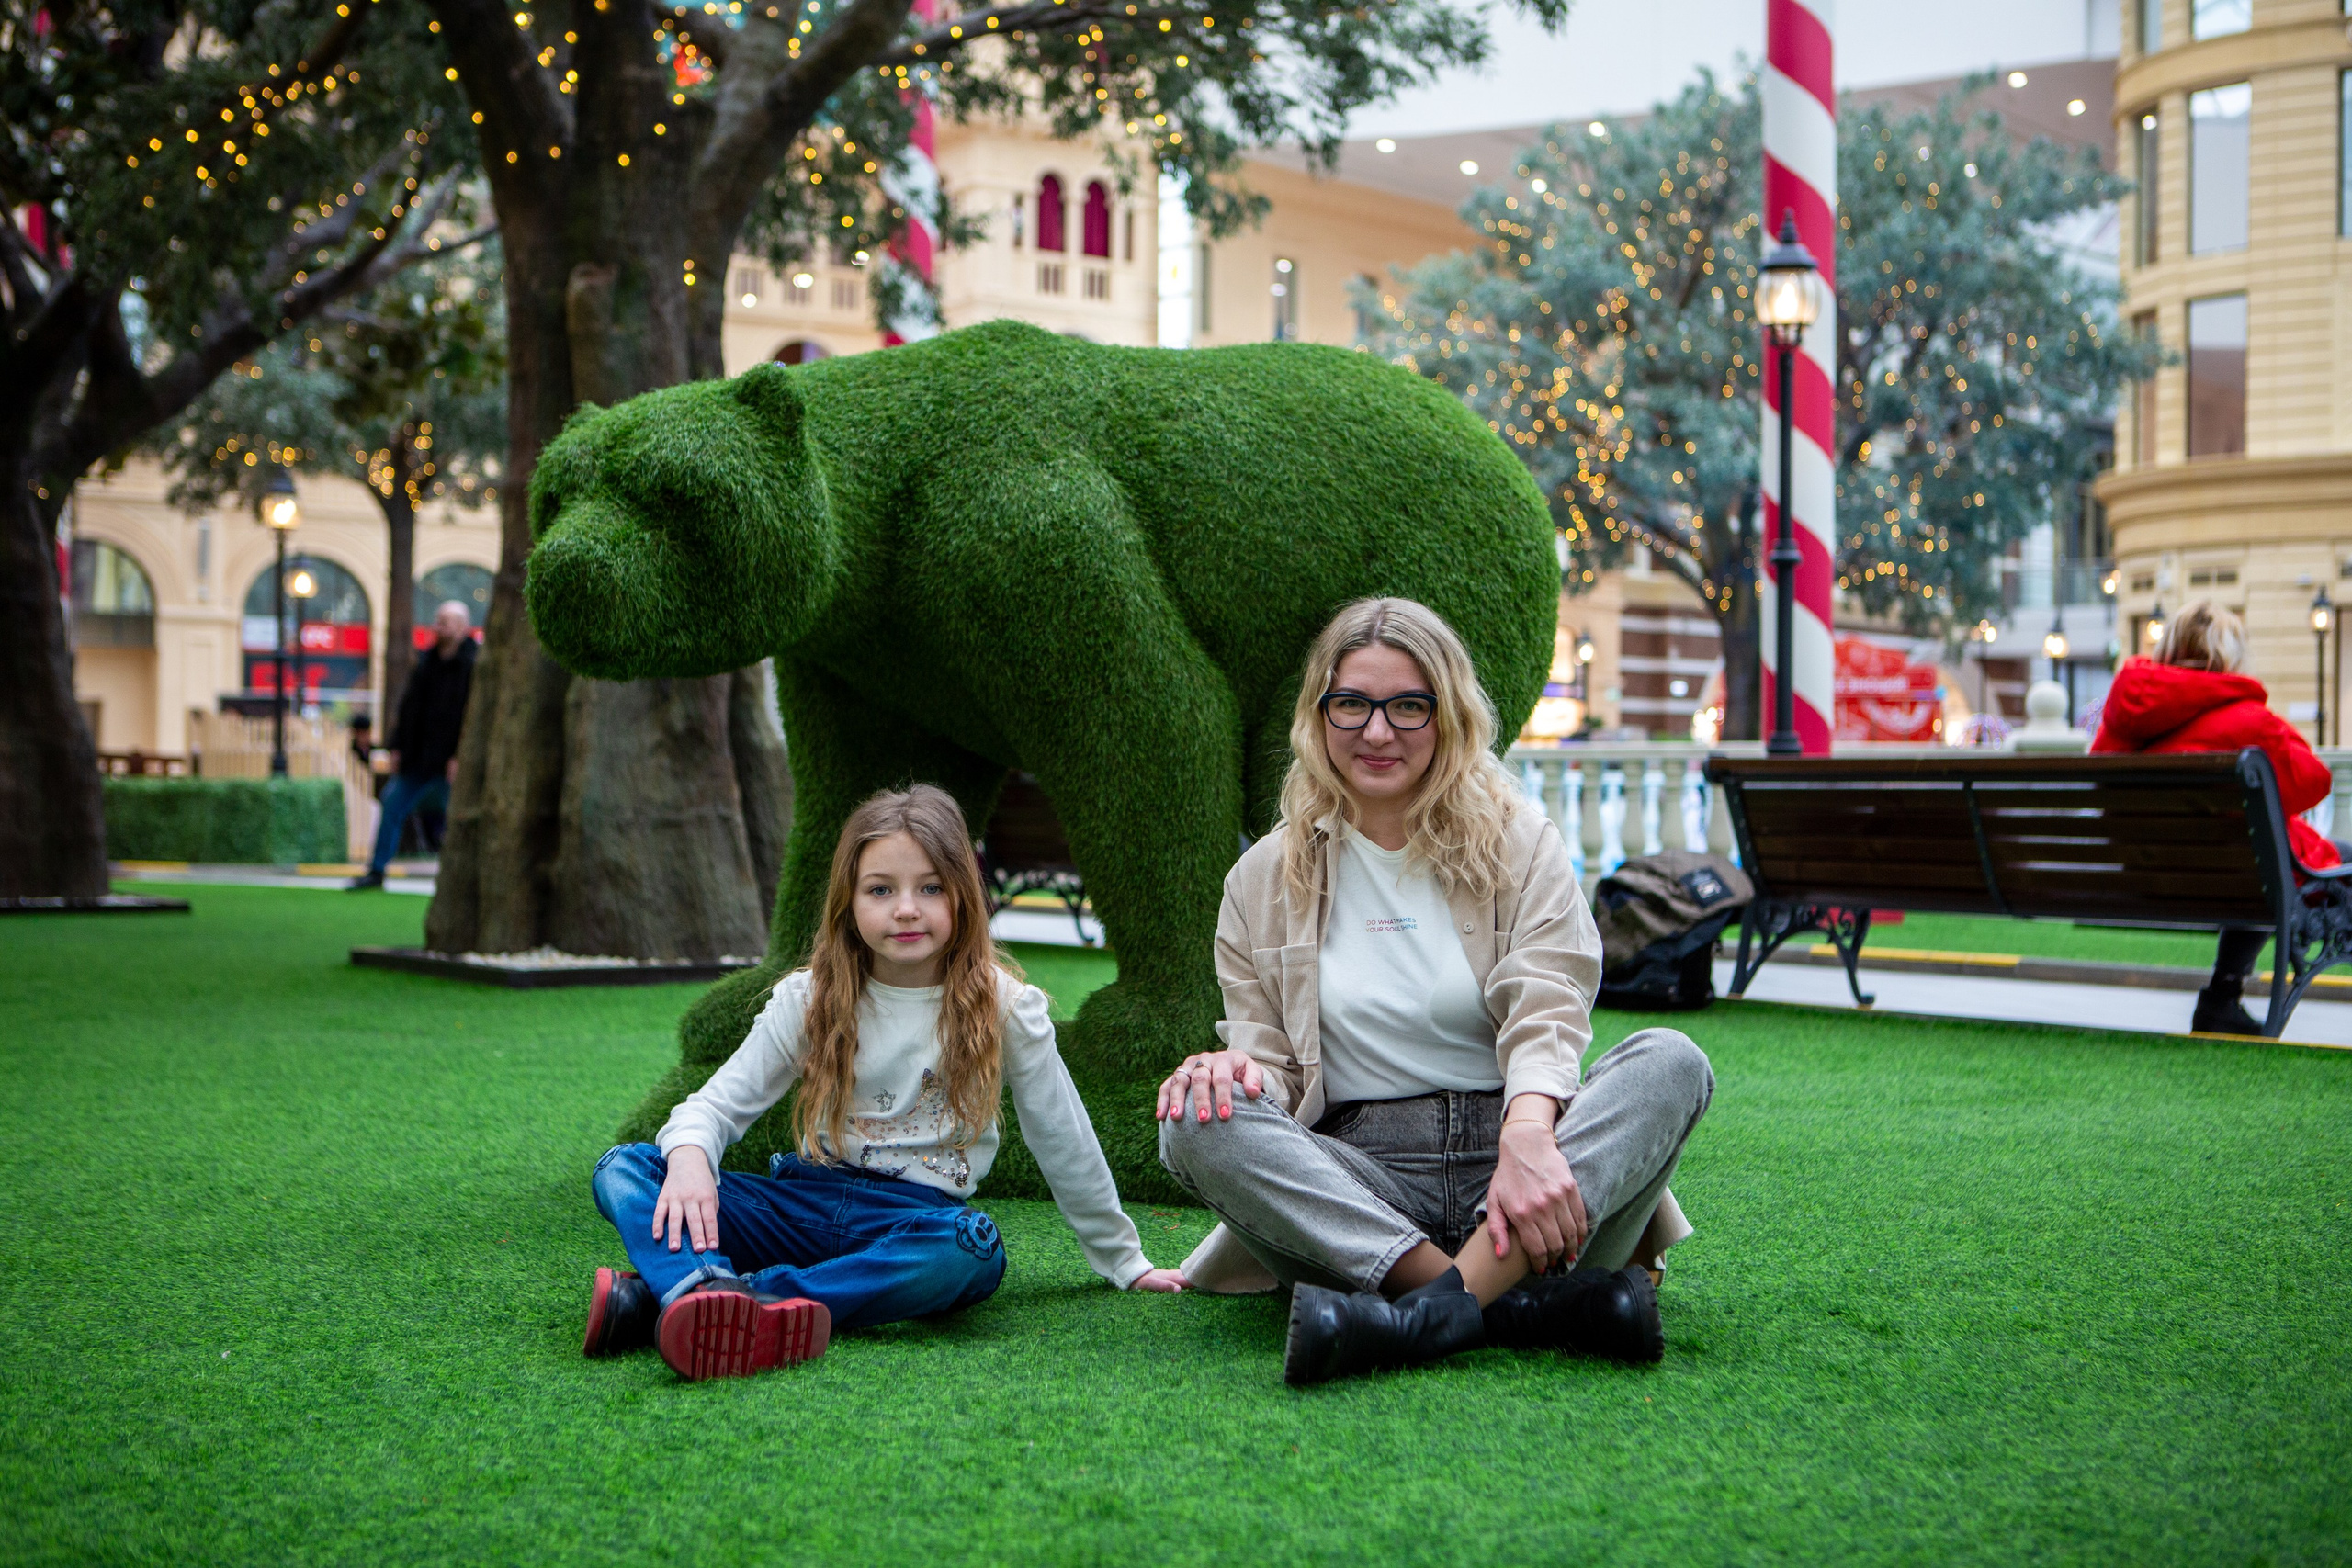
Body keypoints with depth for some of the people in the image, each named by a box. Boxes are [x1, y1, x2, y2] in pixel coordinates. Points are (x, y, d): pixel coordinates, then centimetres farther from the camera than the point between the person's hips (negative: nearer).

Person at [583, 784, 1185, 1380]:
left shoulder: (1001, 1006, 0)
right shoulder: (808, 1000, 4)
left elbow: (1065, 1143, 7)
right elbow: (716, 1103, 3)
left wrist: (1124, 1260, 14)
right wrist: (689, 1156, -22)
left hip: (919, 1216, -2)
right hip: (809, 1199, 3)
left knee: (969, 1253, -40)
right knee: (624, 1167, -17)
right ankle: (704, 1291, -51)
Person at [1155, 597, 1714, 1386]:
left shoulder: (1520, 843, 8)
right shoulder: (1265, 878, 12)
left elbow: (1545, 1012, -7)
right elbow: (1268, 1059, 10)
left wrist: (1527, 1136, -29)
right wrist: (1233, 1072, -17)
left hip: (1506, 1152, 0)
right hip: (1359, 1187, 1)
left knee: (1670, 1061, -26)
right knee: (1199, 1123, -29)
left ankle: (1435, 1310, -43)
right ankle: (1531, 1306, -37)